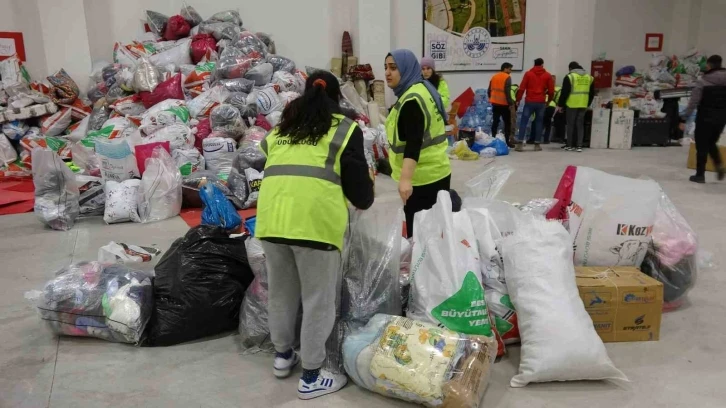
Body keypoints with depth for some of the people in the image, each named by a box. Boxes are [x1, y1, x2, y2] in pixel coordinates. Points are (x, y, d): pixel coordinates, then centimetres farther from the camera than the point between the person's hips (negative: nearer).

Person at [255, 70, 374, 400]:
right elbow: (357, 181, 5)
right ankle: (311, 378, 20)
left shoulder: (280, 128, 22)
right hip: (315, 219, -5)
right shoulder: (344, 128, 8)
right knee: (318, 299, 9)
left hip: (272, 216, 6)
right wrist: (365, 199, 27)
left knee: (281, 291, 23)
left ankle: (283, 356, 41)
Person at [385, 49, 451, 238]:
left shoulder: (411, 100, -19)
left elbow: (413, 142, -30)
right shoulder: (421, 89, 13)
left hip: (423, 177, -10)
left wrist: (405, 179, -40)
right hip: (434, 172, 10)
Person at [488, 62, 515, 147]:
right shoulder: (507, 77, -10)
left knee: (495, 121, 12)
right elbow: (507, 92, -18)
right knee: (507, 122, 2)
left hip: (495, 103, 6)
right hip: (504, 104, -6)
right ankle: (507, 141, -1)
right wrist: (511, 103, -16)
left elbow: (489, 90, 13)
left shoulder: (494, 77, 11)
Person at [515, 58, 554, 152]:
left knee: (523, 122, 1)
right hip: (541, 102, 1)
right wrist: (549, 100, 21)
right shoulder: (547, 75, 6)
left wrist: (518, 100, 6)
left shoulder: (528, 74, 2)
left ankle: (520, 144, -7)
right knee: (539, 122, 9)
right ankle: (537, 144, 8)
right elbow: (551, 91, 6)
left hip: (529, 101, -1)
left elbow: (521, 88, -3)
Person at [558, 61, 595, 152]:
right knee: (580, 125, 9)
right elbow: (592, 93, 16)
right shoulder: (589, 77, 13)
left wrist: (560, 105, -2)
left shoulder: (569, 77, -4)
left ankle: (569, 145, 8)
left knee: (570, 124, 5)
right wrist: (587, 105, 25)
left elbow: (564, 92, -8)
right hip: (583, 105, 4)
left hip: (572, 104, -4)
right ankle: (579, 146, 5)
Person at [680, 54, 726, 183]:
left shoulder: (703, 82, -12)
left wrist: (683, 119, -11)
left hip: (705, 118, -4)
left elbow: (693, 103, -14)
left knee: (702, 147, 5)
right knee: (711, 143, 23)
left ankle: (700, 175, 9)